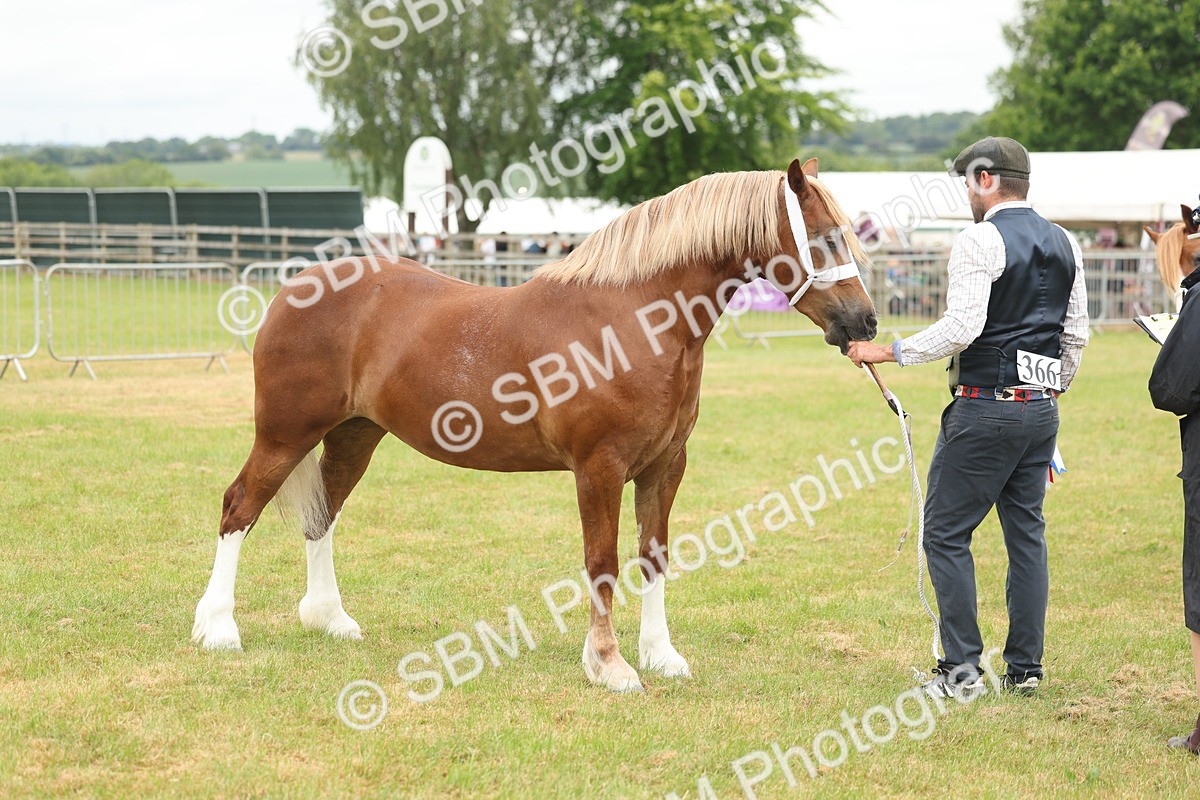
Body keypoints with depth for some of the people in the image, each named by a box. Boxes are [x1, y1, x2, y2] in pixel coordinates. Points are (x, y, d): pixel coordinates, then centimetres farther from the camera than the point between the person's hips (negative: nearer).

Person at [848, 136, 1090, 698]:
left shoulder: (980, 241, -12)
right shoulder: (1065, 245, 11)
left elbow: (961, 328, -21)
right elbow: (1076, 334, 13)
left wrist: (890, 353, -13)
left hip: (985, 406, -8)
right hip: (1042, 407, 8)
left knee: (946, 531, -1)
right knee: (1027, 532, 12)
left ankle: (961, 668, -4)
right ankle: (1025, 667, 13)